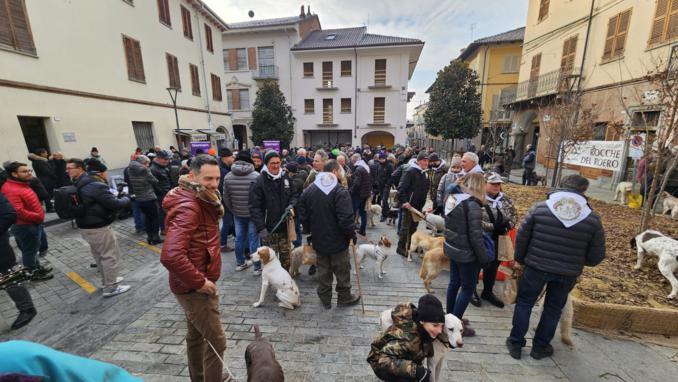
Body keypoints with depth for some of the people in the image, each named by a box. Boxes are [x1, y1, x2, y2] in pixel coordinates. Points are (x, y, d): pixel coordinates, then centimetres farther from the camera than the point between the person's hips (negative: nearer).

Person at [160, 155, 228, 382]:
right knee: (216, 342, 5)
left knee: (195, 335, 26)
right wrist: (199, 282, -26)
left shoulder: (200, 202, 4)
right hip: (194, 288, -10)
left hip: (193, 285, 10)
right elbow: (171, 256, -36)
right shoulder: (188, 208, -27)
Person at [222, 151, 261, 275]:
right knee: (253, 239, 3)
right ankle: (257, 267, 12)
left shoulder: (228, 176, -2)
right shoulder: (256, 176, -17)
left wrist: (233, 210, 17)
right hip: (253, 213, -4)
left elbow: (226, 197, 4)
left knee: (239, 238, 16)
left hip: (237, 214, 4)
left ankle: (240, 263, 31)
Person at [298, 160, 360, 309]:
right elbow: (345, 218, -23)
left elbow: (303, 214, 4)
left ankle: (325, 299, 31)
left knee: (323, 270, 18)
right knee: (342, 270, 14)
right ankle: (344, 297, 30)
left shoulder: (309, 190, -1)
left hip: (319, 240, 5)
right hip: (337, 240, -5)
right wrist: (351, 234, -7)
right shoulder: (340, 192, -19)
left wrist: (309, 231, 15)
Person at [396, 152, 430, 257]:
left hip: (418, 205, 8)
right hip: (409, 205, -8)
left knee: (414, 227, 16)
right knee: (406, 227, 0)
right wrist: (404, 201, -25)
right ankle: (401, 247, 11)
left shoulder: (423, 173, 13)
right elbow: (401, 187, -21)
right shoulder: (410, 171, -14)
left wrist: (423, 202, 13)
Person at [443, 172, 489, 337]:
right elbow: (475, 237, -20)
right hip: (466, 253, -8)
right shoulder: (472, 205, -22)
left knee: (454, 283, 20)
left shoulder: (452, 198, 3)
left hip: (451, 248, 8)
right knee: (468, 288, 8)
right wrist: (483, 258, -10)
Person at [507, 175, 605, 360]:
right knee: (553, 309, 20)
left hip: (535, 267, -1)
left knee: (524, 303, 15)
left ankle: (515, 343, 25)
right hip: (567, 273, 2)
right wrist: (578, 262, 20)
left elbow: (521, 237, -7)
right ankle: (539, 347, 34)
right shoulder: (593, 219, -6)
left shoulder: (539, 207, -10)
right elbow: (596, 256, -1)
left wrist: (519, 259, 8)